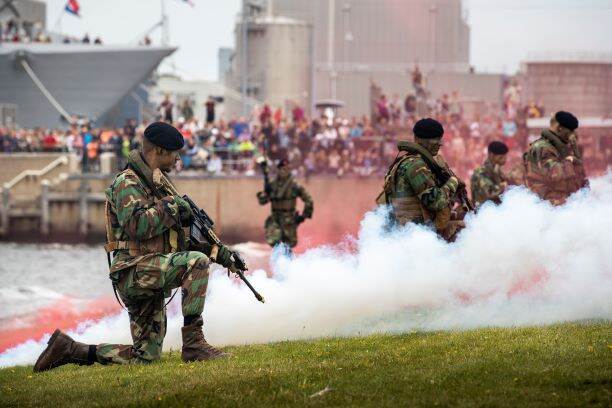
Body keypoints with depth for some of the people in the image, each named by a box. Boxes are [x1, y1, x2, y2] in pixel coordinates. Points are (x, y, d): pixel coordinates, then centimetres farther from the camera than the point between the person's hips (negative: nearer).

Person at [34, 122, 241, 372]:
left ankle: (69, 350, 14)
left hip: (150, 282, 9)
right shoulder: (128, 183, -8)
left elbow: (183, 237, 24)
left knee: (146, 356, 7)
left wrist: (218, 250, 13)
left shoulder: (157, 184, 20)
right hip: (135, 272, -9)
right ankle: (193, 343, -25)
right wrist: (172, 206, -17)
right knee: (196, 262, -27)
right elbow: (137, 225, -26)